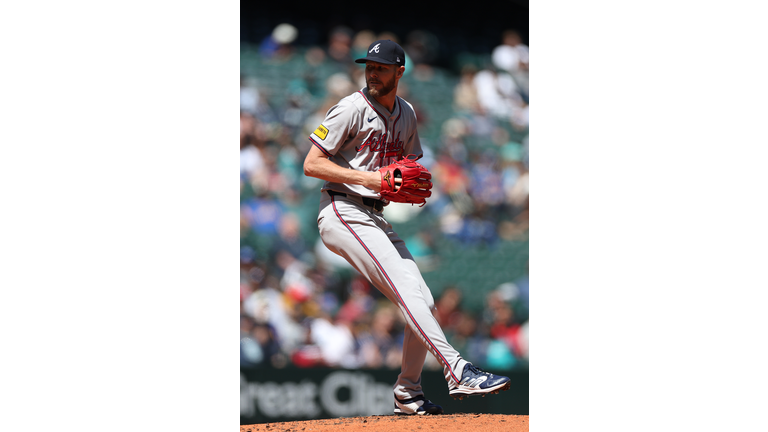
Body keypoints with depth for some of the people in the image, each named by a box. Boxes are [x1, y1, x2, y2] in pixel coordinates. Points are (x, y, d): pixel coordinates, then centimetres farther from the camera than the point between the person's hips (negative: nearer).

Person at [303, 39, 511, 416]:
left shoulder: (405, 114, 15)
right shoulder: (352, 109, -8)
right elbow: (312, 164, -10)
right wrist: (367, 178, -19)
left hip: (375, 217, 8)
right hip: (343, 212, -8)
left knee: (423, 303, 3)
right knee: (409, 289, -21)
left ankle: (408, 393, 17)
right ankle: (458, 373, -30)